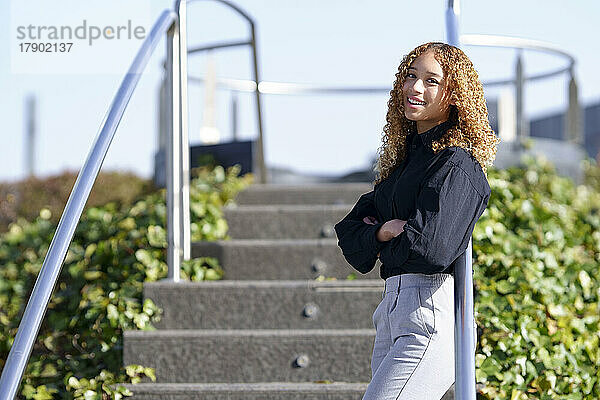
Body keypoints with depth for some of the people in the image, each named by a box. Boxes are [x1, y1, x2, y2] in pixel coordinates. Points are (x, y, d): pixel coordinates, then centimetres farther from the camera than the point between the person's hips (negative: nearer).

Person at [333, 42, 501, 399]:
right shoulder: (404, 155, 18)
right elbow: (349, 232, 17)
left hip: (430, 312, -9)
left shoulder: (457, 163, -9)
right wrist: (383, 232, -5)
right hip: (393, 305, 9)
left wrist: (380, 234, 0)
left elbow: (430, 247, -20)